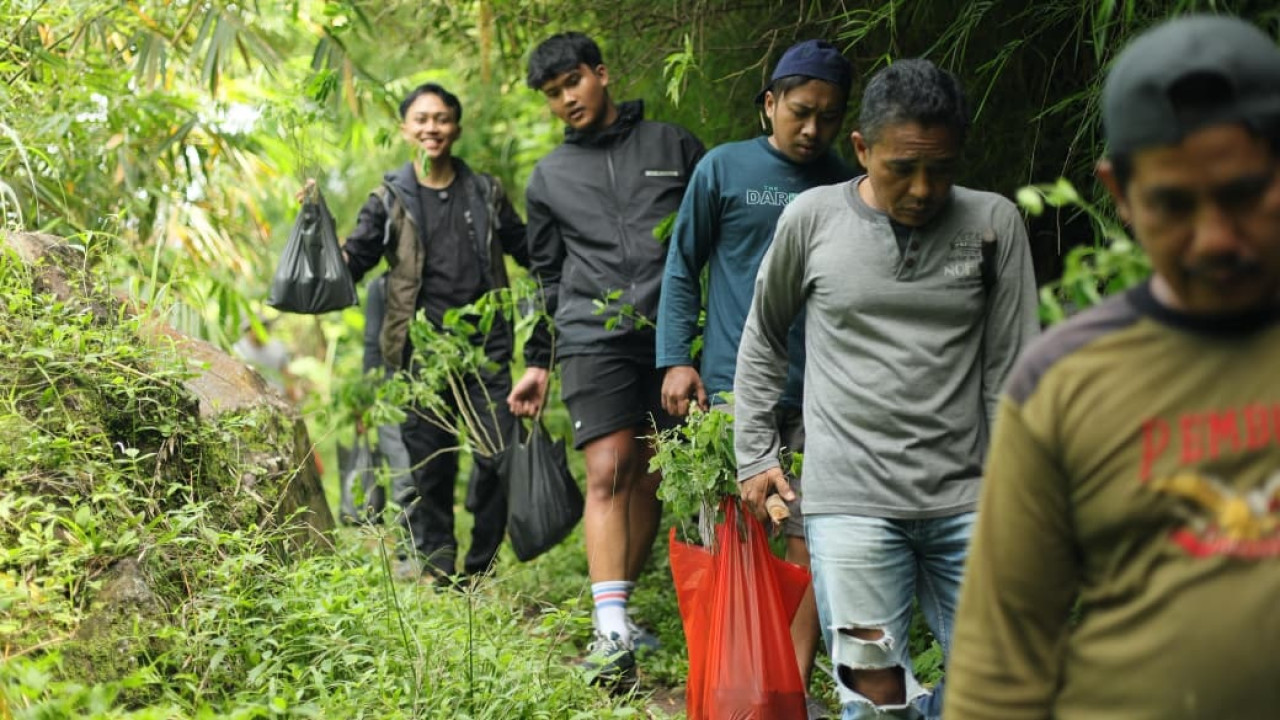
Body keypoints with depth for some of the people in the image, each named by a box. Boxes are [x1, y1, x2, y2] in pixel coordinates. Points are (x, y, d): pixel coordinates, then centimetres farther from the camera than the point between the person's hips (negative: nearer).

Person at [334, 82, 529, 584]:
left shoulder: (485, 192, 13)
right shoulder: (391, 198, 8)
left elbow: (526, 248, 22)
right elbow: (350, 262, 7)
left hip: (485, 343, 1)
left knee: (499, 455, -6)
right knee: (430, 459, 0)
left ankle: (480, 567, 7)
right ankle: (433, 558, 14)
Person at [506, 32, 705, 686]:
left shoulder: (672, 146, 12)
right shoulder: (549, 178, 17)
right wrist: (537, 363, 18)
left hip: (671, 337, 1)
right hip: (593, 339, 0)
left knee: (650, 480, 2)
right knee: (609, 471, -15)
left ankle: (615, 613, 14)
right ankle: (612, 632, -20)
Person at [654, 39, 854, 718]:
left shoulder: (846, 186, 8)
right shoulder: (724, 169, 1)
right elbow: (682, 268, 6)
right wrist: (676, 359, -3)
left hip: (818, 395, 2)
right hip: (733, 387, -2)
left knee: (813, 545, -3)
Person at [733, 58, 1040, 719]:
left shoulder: (993, 224, 3)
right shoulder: (812, 218, 2)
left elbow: (1011, 369, 4)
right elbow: (763, 340, 16)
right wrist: (754, 456, 13)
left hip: (965, 503, 1)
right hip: (850, 500, -1)